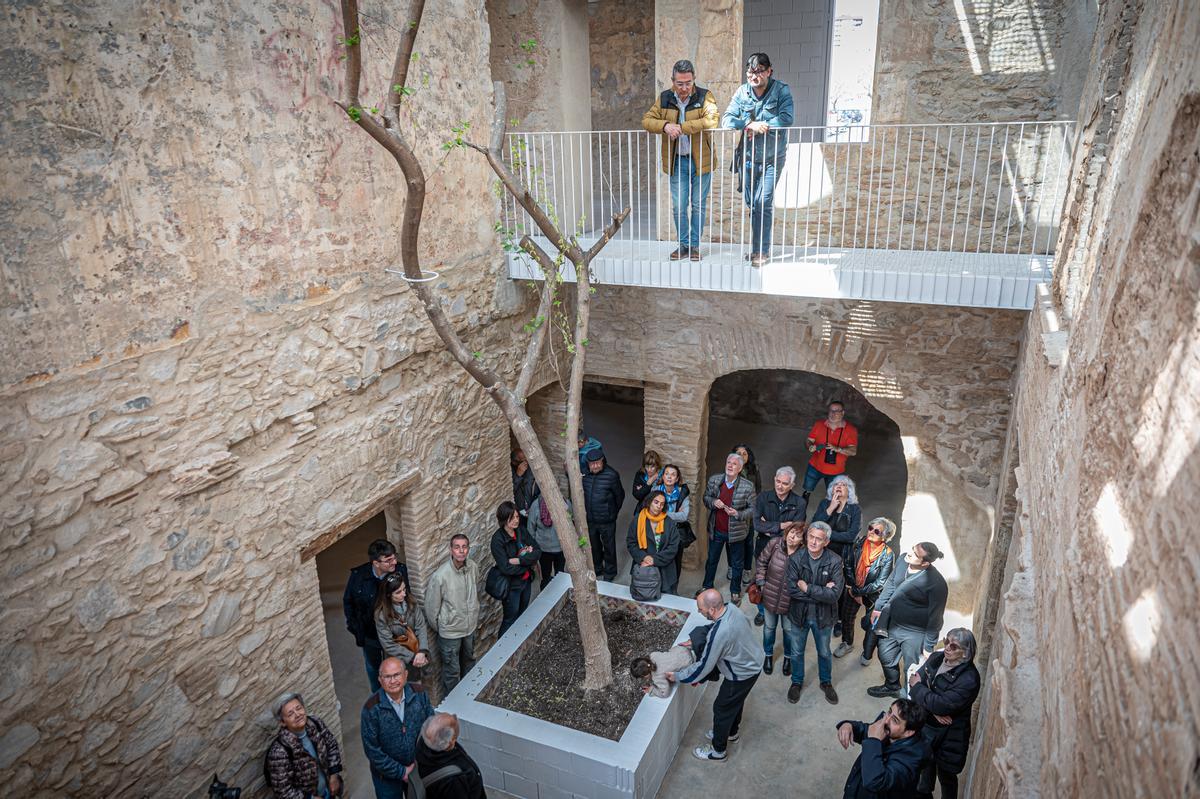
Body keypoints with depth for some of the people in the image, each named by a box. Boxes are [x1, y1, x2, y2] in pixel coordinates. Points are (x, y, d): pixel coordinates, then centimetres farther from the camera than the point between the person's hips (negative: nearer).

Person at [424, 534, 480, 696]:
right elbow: (431, 606, -16)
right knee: (452, 671, 10)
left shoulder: (473, 567, -12)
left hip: (470, 627, 6)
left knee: (469, 661, 27)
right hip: (450, 631, -6)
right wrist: (436, 628, -3)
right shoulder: (441, 575, -29)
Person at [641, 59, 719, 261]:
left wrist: (681, 127, -26)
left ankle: (695, 244, 17)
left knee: (698, 205, 6)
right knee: (678, 206, 4)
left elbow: (711, 121, -24)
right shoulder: (664, 98, 4)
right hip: (677, 161, 3)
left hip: (701, 160, -2)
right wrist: (665, 126, -22)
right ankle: (684, 244, 16)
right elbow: (647, 120, -1)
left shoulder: (704, 96, -6)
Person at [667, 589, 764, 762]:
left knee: (722, 708, 14)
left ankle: (718, 751, 35)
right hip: (752, 662, 8)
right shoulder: (730, 607, -16)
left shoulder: (719, 634, -39)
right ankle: (731, 732, 55)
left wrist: (677, 677, -13)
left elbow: (704, 666, -26)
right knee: (736, 701, 30)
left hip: (742, 675, -8)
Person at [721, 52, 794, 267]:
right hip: (748, 157, 4)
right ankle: (757, 247, 24)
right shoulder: (742, 92, 0)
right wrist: (750, 124, -25)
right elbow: (727, 120, -9)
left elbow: (786, 119, -21)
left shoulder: (781, 91, -8)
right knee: (752, 204, 10)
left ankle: (762, 251, -5)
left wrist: (757, 126, -21)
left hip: (772, 158, -4)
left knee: (763, 203, -11)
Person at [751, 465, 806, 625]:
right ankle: (762, 611, 45)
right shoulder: (763, 497, -12)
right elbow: (757, 524, -21)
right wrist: (780, 526, -23)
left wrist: (769, 529, -18)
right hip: (764, 548, 1)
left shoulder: (798, 503, -14)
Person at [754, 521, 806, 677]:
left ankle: (788, 657, 50)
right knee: (769, 627, 24)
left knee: (789, 629, 22)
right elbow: (762, 562, -4)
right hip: (770, 596, 2)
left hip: (790, 600, -2)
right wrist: (761, 582, -4)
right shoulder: (774, 543, -19)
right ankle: (769, 655, 50)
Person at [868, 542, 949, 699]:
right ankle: (892, 686, 54)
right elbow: (890, 584, 5)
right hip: (892, 623, 7)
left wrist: (929, 646, -13)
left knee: (912, 670, 12)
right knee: (886, 656, 26)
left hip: (915, 633, -7)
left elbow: (935, 617, -21)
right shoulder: (903, 560, -13)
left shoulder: (936, 583, -31)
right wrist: (878, 607, 10)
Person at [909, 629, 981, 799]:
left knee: (946, 774, 15)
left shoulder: (969, 679, -27)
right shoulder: (936, 658, -7)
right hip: (925, 724, 6)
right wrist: (933, 710, -23)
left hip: (948, 735, -6)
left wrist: (917, 687, -17)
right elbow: (916, 680, -10)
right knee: (926, 761, 29)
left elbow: (941, 704, -31)